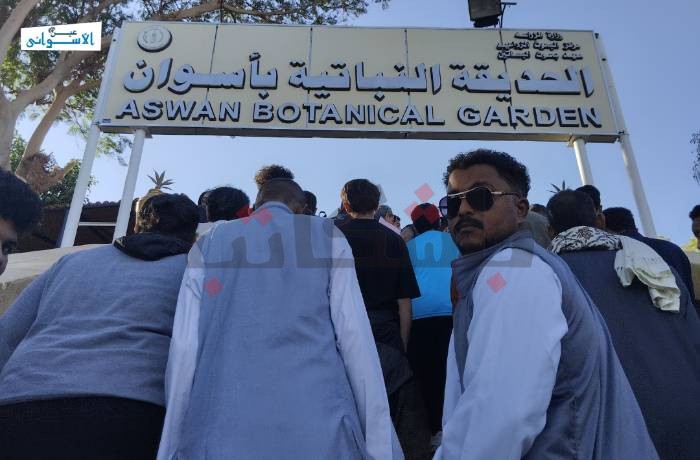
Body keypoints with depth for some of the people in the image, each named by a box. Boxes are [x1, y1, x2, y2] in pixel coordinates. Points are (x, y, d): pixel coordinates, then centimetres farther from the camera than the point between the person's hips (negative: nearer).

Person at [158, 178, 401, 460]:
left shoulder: (208, 244, 12)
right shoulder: (328, 236, 8)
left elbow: (184, 348, 3)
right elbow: (353, 336, -3)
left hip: (221, 430, 2)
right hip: (317, 427, -1)